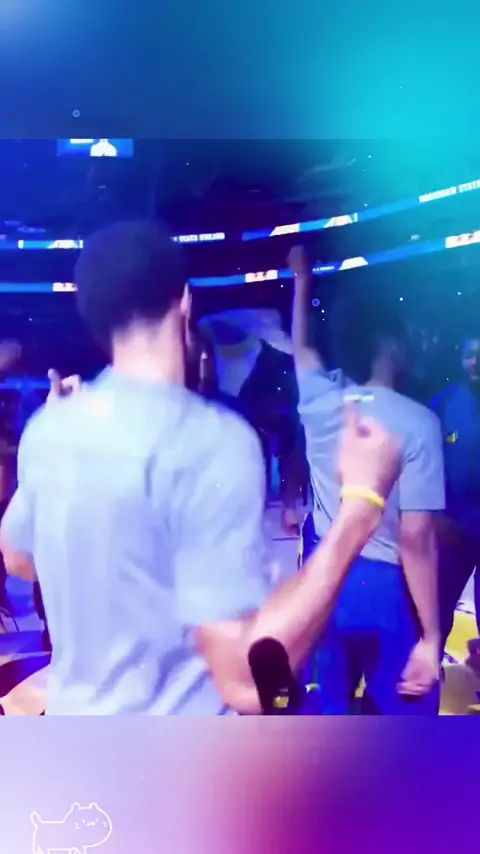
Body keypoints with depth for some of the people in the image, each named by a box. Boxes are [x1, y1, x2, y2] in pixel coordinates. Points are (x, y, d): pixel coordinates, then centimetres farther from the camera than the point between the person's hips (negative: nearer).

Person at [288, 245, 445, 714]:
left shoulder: (319, 400, -4)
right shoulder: (416, 421, -18)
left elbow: (301, 346, 20)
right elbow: (415, 538, -21)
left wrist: (302, 279, 35)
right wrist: (430, 637, -14)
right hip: (386, 587, -5)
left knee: (328, 708, 20)